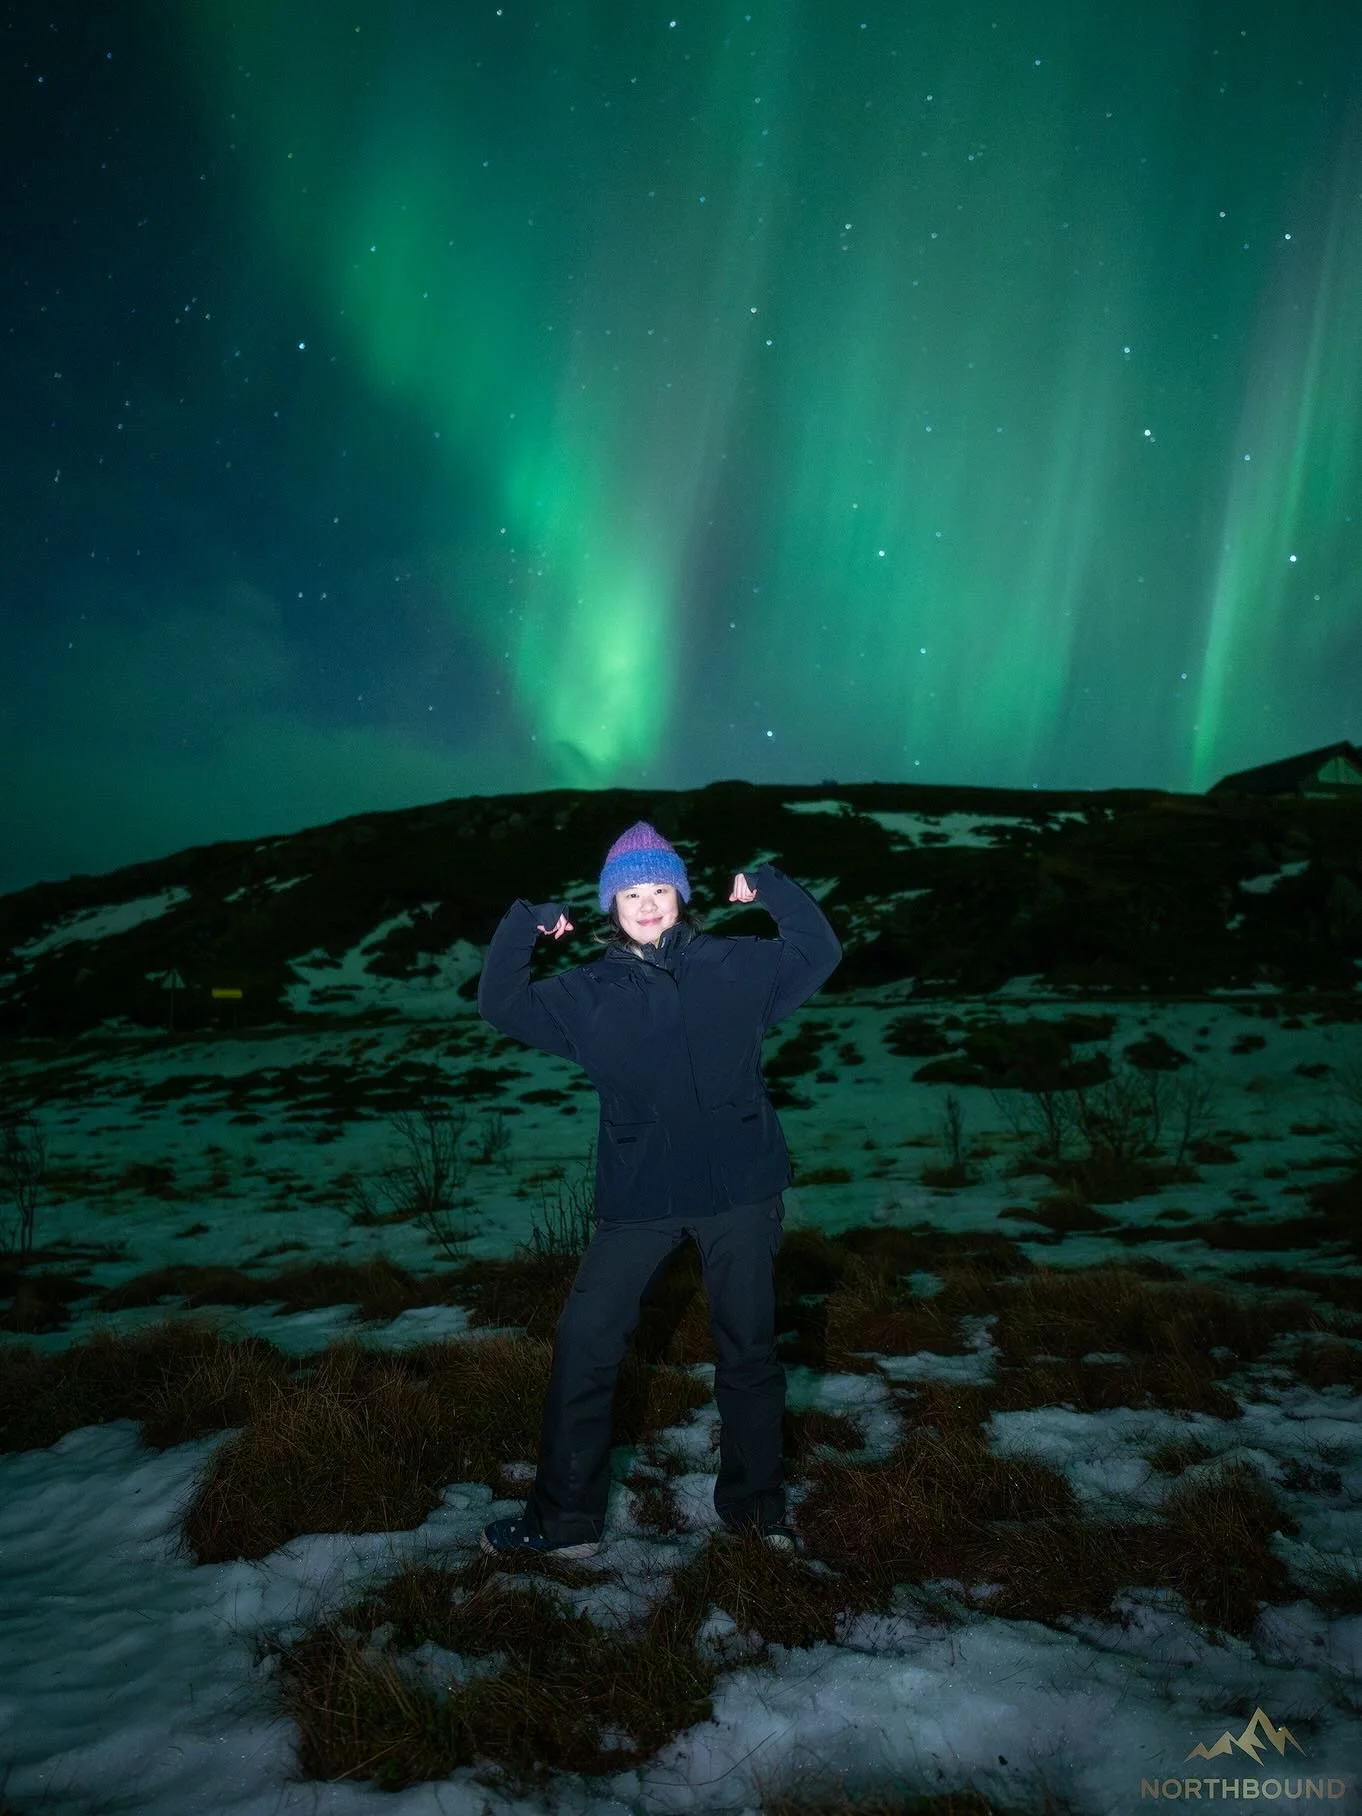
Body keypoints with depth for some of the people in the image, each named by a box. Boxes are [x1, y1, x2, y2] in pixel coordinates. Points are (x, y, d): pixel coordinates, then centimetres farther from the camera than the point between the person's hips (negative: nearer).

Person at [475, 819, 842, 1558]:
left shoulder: (735, 965, 2)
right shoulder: (588, 991, 3)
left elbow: (820, 953, 9)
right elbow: (501, 1006, 3)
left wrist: (771, 889, -2)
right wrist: (522, 927, -6)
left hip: (740, 1191, 0)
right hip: (636, 1198, 0)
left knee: (749, 1350, 13)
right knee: (582, 1344, -1)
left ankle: (753, 1505, 33)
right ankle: (564, 1518, 17)